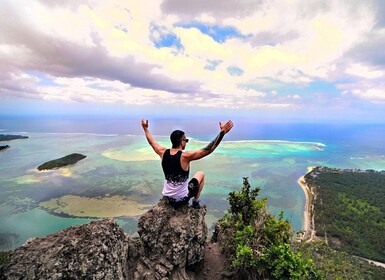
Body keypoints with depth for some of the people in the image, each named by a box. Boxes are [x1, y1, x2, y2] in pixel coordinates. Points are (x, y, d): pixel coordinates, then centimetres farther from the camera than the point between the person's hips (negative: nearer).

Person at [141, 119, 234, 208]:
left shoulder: (163, 153, -11)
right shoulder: (185, 156, -27)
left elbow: (151, 142, 8)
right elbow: (209, 149, -27)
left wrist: (145, 128, 23)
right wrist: (223, 132, -23)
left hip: (167, 197, 5)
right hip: (182, 199, -4)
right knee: (201, 174, 17)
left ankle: (174, 203, 41)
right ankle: (196, 202, 24)